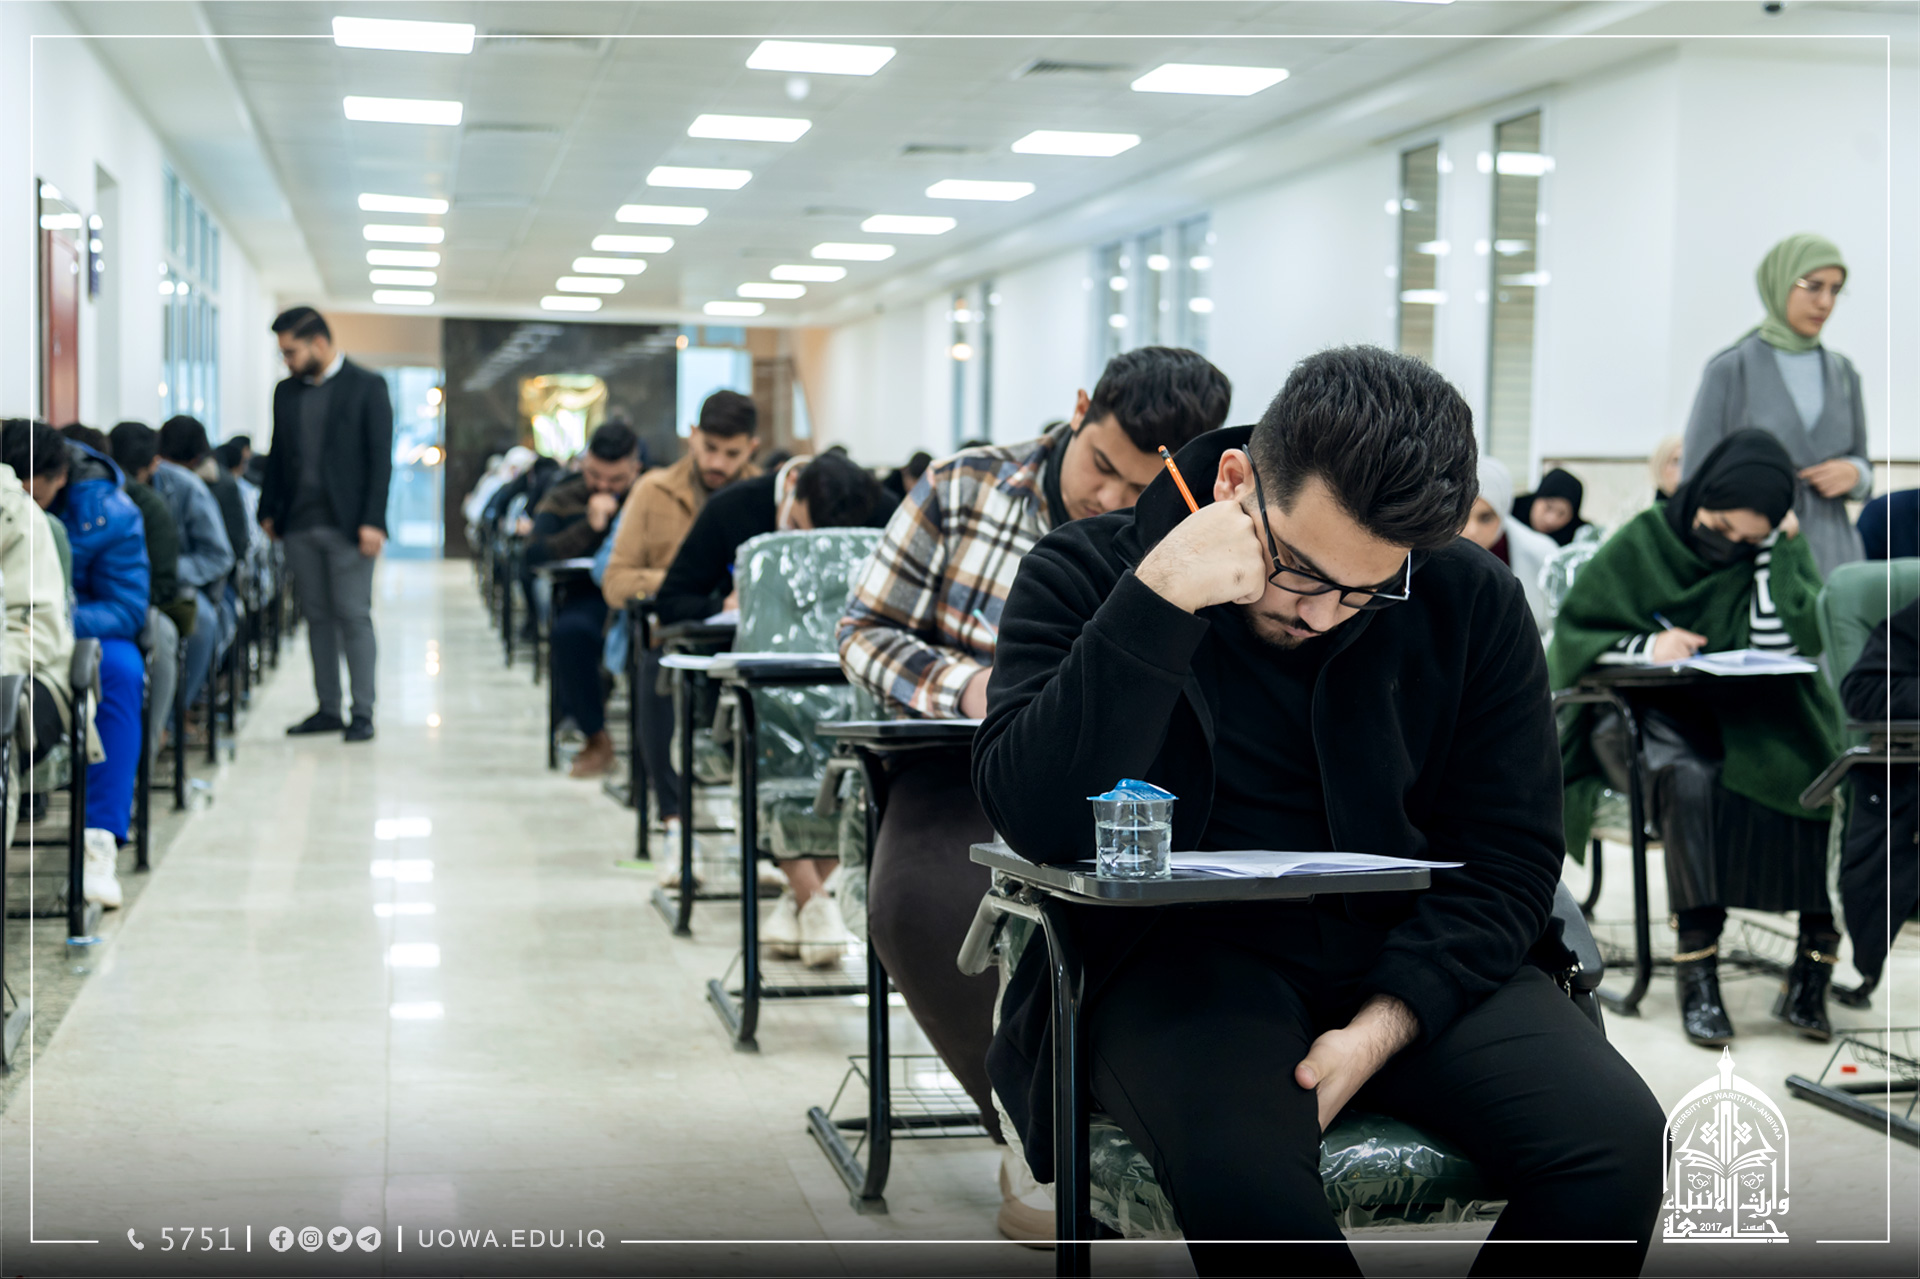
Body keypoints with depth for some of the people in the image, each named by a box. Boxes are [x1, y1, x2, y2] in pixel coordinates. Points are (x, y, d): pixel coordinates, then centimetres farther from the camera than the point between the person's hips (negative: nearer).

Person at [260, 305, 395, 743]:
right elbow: (277, 456, 18)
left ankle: (362, 713, -1)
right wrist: (269, 511, 10)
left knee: (354, 616, -5)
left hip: (346, 525, -5)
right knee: (317, 616, 8)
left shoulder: (367, 387, -3)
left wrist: (373, 521, -14)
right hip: (299, 525, 5)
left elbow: (380, 460, -7)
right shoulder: (286, 391, 13)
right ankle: (328, 708, 14)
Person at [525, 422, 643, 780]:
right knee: (570, 630, -34)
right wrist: (589, 526, -15)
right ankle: (597, 739, -14)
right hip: (589, 597, 1)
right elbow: (534, 555, -5)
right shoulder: (563, 499, 12)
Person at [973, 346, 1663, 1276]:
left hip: (1413, 960, 3)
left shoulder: (1471, 603, 3)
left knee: (1616, 1141, -22)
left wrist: (1384, 1024, -13)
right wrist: (1158, 603, -26)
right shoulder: (1086, 576, -4)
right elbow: (1039, 822, -19)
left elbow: (1508, 859, 3)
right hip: (1183, 955, -3)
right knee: (1243, 1174, -35)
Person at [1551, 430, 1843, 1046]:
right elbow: (1572, 631, 0)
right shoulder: (1642, 543, 0)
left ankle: (1813, 963, -21)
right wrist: (1646, 644, -17)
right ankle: (1697, 967, -31)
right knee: (1691, 776, -37)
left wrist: (1772, 548, -10)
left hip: (1757, 714, 2)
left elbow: (1785, 645, -10)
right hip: (1659, 711, -2)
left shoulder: (1783, 550, 5)